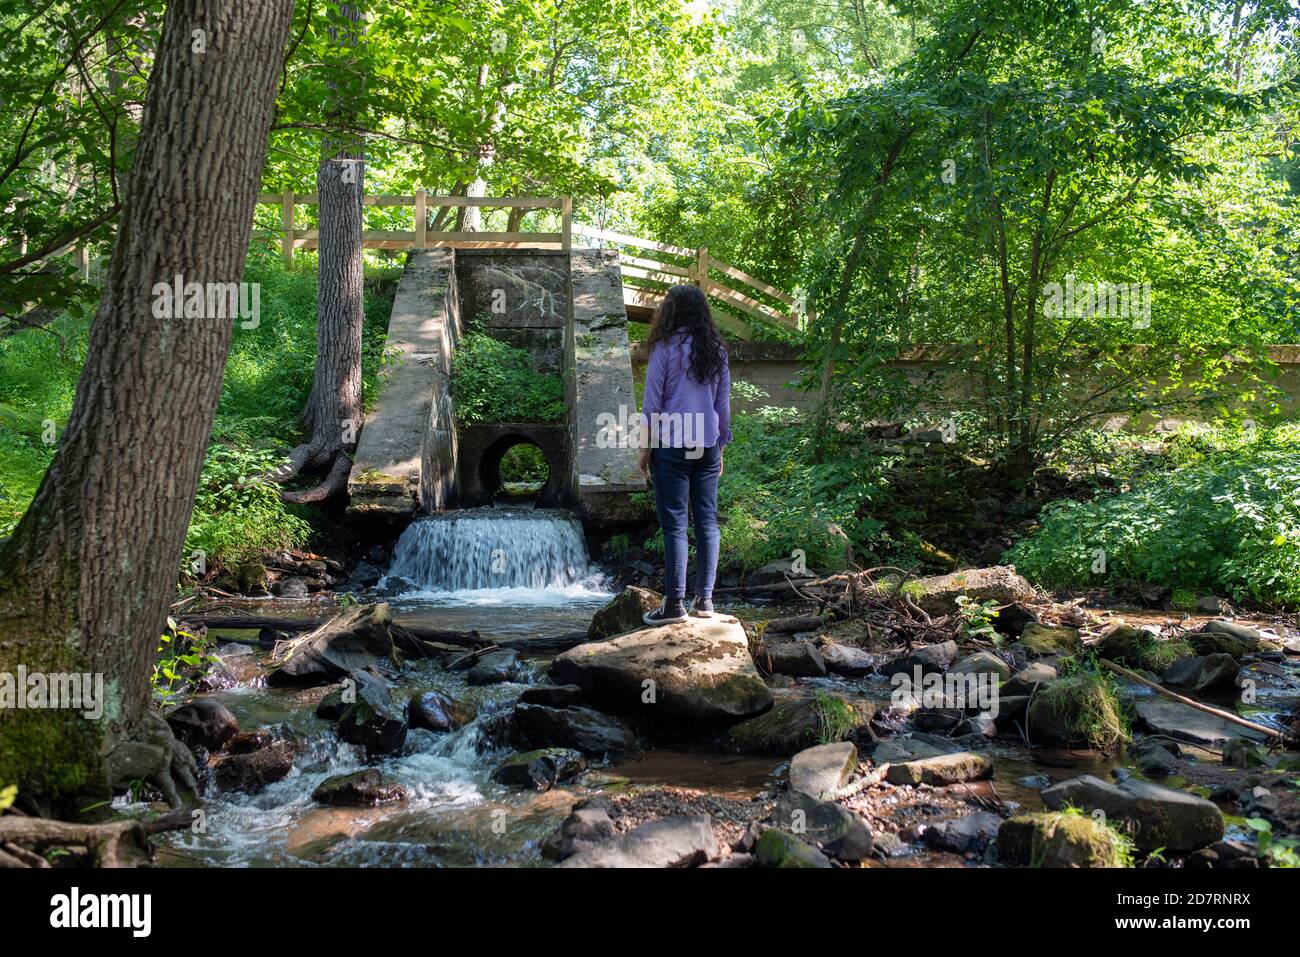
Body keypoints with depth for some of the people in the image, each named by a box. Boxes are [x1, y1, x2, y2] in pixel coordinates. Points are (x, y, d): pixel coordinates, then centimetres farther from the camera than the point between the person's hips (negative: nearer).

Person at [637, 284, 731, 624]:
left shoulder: (665, 348, -6)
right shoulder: (716, 351, 8)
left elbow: (652, 402, -6)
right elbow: (724, 404, 12)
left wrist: (645, 447, 1)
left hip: (671, 446, -5)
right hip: (707, 447, 5)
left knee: (674, 524, -2)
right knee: (707, 522, 7)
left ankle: (674, 604, -1)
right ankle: (704, 600, 11)